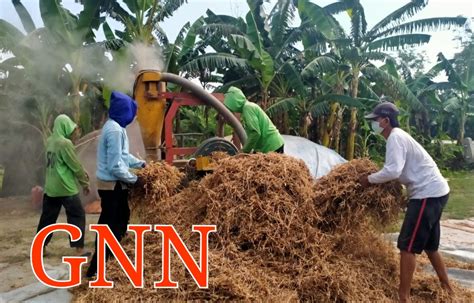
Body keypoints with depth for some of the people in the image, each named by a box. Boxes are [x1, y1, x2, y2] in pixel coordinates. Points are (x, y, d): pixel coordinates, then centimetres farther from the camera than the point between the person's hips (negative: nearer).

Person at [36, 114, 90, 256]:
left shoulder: (50, 141, 9)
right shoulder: (65, 143, -16)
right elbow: (75, 166, -13)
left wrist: (82, 172, 13)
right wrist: (85, 182, 0)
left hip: (50, 188, 8)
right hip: (65, 188, -8)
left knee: (47, 217, 15)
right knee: (77, 215, 3)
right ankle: (79, 249, 4)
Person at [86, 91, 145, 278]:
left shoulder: (114, 126, 10)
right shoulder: (115, 130, -23)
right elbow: (115, 165, -25)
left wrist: (140, 163, 19)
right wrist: (133, 179, -15)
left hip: (112, 183, 10)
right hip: (113, 185, -10)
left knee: (121, 217, 23)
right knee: (110, 225, -3)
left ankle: (112, 253, 40)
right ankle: (95, 269, 5)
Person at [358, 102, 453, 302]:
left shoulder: (395, 137, -16)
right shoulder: (399, 136, 16)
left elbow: (392, 171, -27)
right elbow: (399, 169, 19)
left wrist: (369, 179, -12)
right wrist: (377, 179, 9)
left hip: (428, 193, -11)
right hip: (434, 192, 11)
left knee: (408, 246, -8)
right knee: (429, 245, 21)